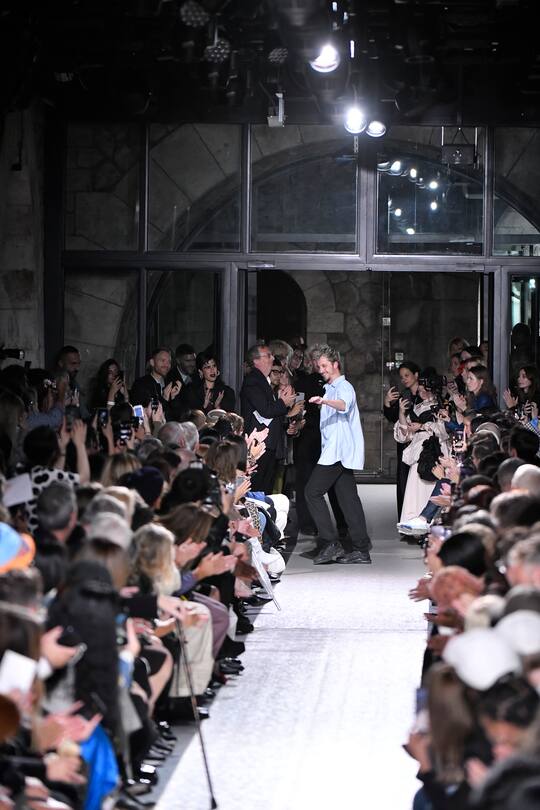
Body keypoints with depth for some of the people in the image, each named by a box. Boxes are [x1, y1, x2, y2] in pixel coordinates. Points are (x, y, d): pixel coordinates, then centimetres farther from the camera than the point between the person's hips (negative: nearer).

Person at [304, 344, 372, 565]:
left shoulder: (343, 387, -8)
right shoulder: (331, 388, 25)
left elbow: (344, 404, -32)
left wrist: (325, 401, -50)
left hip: (339, 450, -10)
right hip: (335, 450, 10)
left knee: (313, 491, -12)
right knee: (348, 497, 5)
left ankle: (331, 544, -14)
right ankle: (362, 549, 2)